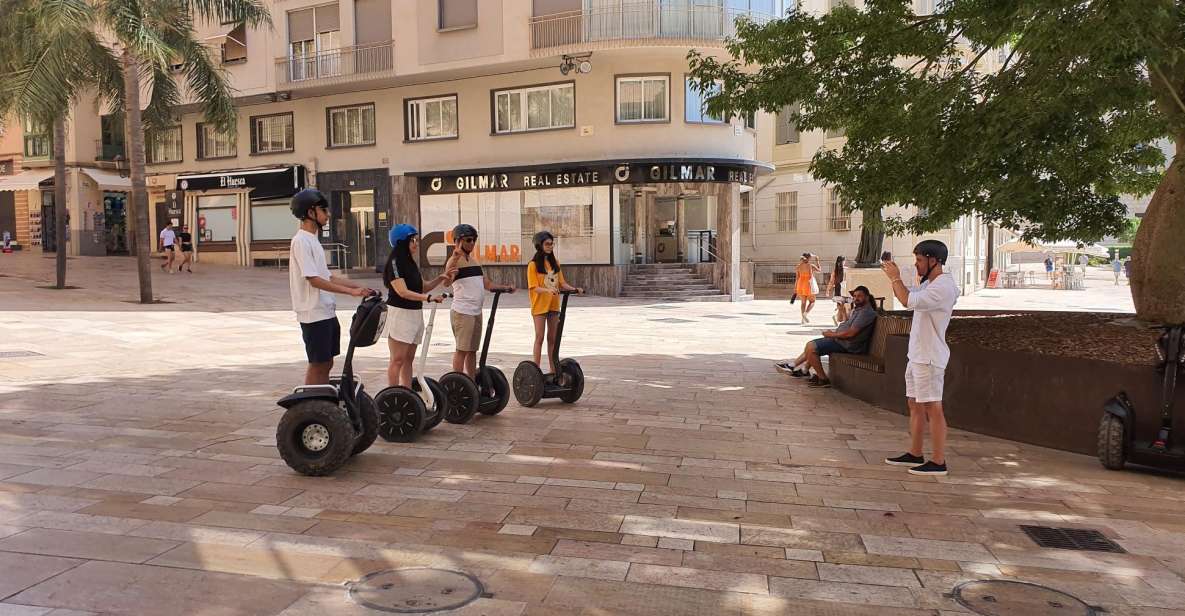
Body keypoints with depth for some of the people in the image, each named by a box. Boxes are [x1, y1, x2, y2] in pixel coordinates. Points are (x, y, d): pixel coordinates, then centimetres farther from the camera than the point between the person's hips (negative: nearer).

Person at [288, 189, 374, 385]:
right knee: (317, 364, -2)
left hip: (327, 312, 9)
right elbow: (314, 280, -21)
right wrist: (350, 291, -22)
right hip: (314, 313, -9)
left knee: (327, 363, 13)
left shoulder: (312, 240, 16)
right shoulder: (301, 241, -14)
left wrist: (360, 287, 10)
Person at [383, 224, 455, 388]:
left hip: (415, 313, 9)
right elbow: (403, 292, -21)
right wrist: (429, 298, -29)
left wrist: (440, 279, 1)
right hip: (400, 313, -9)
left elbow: (422, 287, 17)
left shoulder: (410, 262, 14)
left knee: (408, 359, 11)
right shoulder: (395, 262, -12)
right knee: (397, 360, -6)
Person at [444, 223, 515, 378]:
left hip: (476, 312, 8)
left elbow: (485, 284, 22)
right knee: (462, 349, -5)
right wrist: (455, 258, -37)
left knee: (472, 349, 12)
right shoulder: (455, 260, -8)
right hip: (462, 312, -8)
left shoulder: (474, 260, 18)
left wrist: (504, 287, 10)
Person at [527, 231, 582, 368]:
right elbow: (535, 287, -14)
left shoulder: (554, 263, 11)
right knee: (540, 337, -2)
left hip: (554, 304, 5)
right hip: (540, 305, -5)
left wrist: (574, 289, -9)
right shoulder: (533, 264, -6)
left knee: (552, 338, 9)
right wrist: (548, 290, -32)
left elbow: (562, 283, 9)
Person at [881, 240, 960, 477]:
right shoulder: (929, 284, 13)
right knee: (915, 404, 15)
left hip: (929, 358, -10)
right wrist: (894, 277, 8)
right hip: (917, 355, 10)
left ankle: (938, 462, 2)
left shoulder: (944, 286, -19)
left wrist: (895, 278, -15)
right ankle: (915, 454, 25)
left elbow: (908, 301, -28)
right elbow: (906, 294, 25)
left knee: (933, 408, -5)